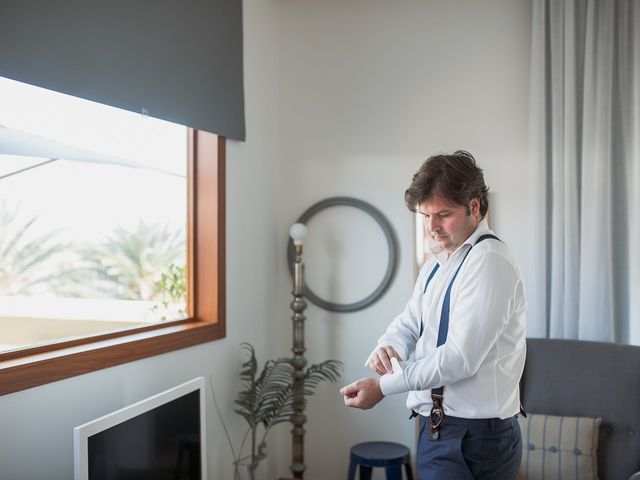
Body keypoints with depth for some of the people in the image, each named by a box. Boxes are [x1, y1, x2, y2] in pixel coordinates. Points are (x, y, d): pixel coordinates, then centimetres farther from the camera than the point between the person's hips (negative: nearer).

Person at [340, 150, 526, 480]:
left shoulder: (489, 261, -17)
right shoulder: (434, 265, 12)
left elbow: (460, 357, -23)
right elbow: (408, 324, 14)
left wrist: (383, 386, -21)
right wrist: (386, 348, -9)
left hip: (476, 438, -8)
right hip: (436, 427, 8)